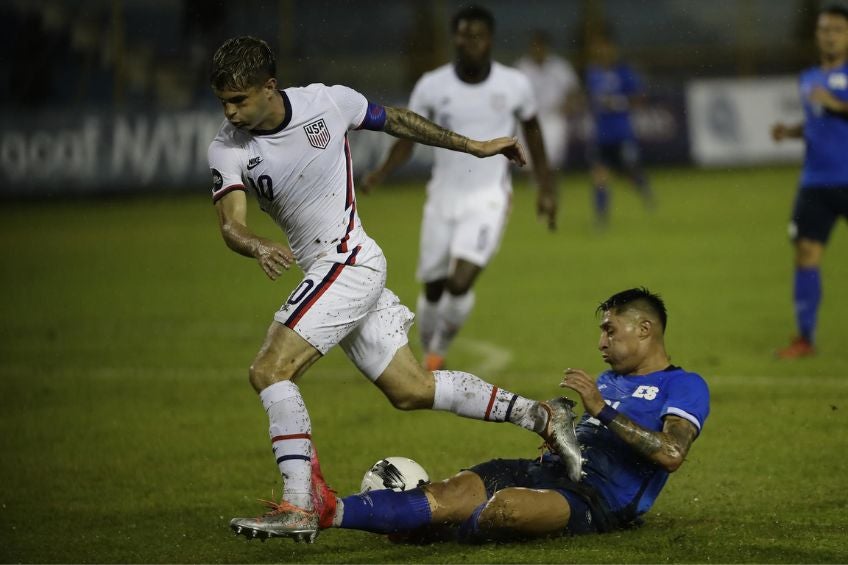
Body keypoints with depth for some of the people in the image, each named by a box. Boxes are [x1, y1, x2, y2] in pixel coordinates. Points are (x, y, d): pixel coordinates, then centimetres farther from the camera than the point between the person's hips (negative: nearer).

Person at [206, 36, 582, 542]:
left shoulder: (327, 102, -10)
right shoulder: (228, 149, -3)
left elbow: (396, 121, 8)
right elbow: (231, 224, -15)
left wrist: (474, 147, 18)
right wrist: (259, 247, -39)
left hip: (348, 261, -6)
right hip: (325, 272, 6)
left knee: (270, 371, -18)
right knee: (411, 390, 9)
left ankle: (300, 506, -18)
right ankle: (540, 416, 18)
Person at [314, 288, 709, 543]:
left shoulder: (685, 386, 3)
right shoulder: (608, 380, 30)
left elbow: (672, 454, -15)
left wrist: (603, 410, -16)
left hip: (598, 499, -7)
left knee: (506, 507, -38)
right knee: (447, 495, -18)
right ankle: (330, 512, -34)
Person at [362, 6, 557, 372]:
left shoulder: (514, 86, -6)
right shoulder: (431, 87, -6)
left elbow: (532, 132, 10)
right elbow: (407, 139, 0)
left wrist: (546, 190, 12)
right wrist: (381, 172, -19)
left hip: (488, 199, -2)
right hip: (444, 195, 2)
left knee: (461, 282, -19)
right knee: (433, 287, 8)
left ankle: (438, 353, 3)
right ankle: (428, 360, 31)